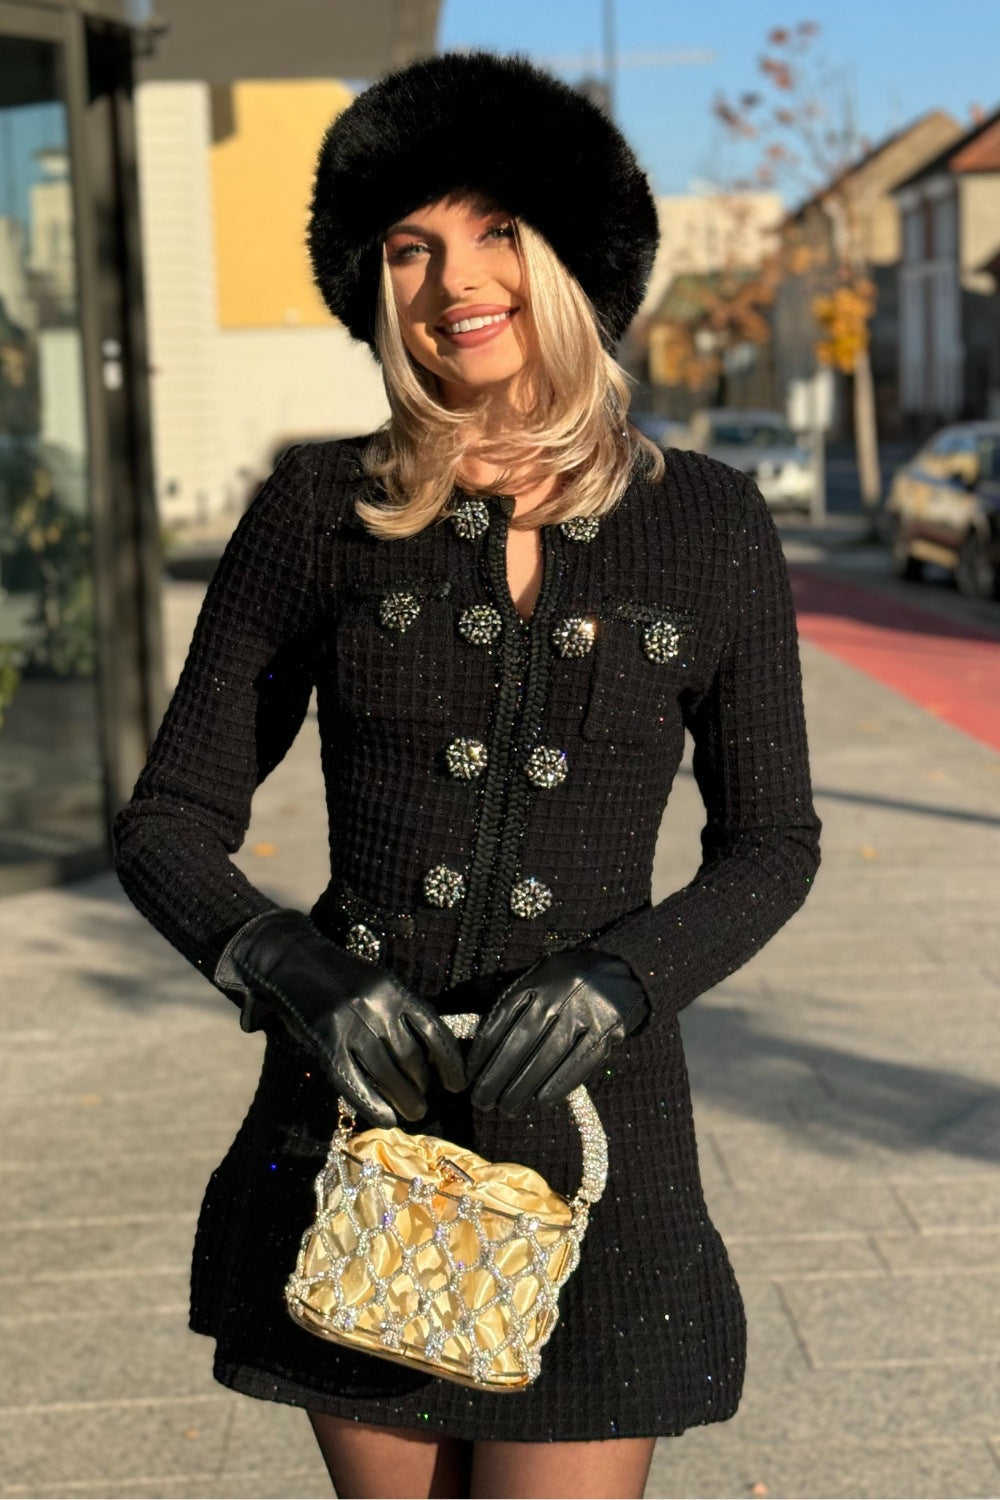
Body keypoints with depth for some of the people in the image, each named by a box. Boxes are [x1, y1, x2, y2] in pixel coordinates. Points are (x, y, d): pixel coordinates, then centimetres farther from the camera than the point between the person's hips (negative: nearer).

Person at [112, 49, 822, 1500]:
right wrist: (293, 978, -18)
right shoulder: (323, 508, -1)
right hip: (362, 1120, 1)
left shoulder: (708, 524, 0)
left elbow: (771, 839, 6)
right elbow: (168, 823, 1)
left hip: (589, 1118, 0)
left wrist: (619, 983, -13)